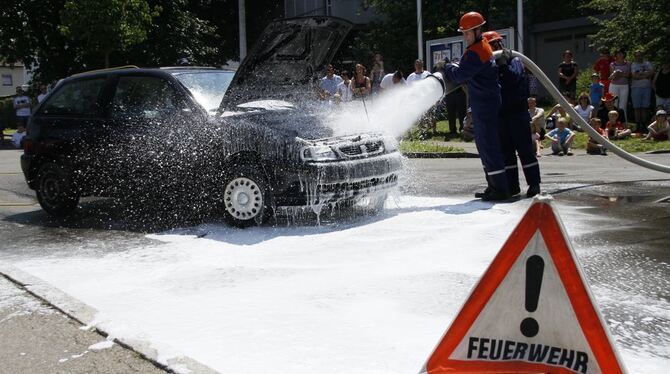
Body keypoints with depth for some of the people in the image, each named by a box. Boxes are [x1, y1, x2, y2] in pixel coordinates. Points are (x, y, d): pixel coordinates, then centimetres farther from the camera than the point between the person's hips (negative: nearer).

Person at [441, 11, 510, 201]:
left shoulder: (476, 52, -19)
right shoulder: (483, 45, 14)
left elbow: (460, 76, -19)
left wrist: (447, 67, -2)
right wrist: (453, 68, 6)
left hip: (484, 105, -11)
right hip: (486, 102, 11)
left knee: (488, 145, -8)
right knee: (484, 144, 15)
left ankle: (500, 189, -5)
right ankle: (494, 186, 22)